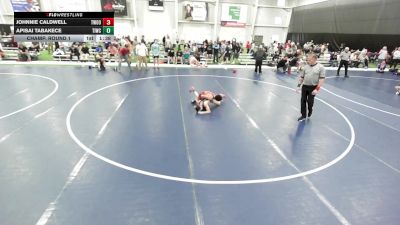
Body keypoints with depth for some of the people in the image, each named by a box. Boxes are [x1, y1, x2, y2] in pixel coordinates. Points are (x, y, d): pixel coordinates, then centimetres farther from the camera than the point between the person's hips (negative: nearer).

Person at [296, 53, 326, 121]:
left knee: (310, 101, -1)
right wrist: (298, 85, 7)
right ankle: (303, 115, 16)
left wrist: (317, 89, -17)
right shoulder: (306, 67, 7)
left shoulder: (320, 67, -6)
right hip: (304, 86, 4)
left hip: (313, 87, -4)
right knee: (303, 101, 3)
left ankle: (310, 111, 32)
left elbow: (322, 79, -10)